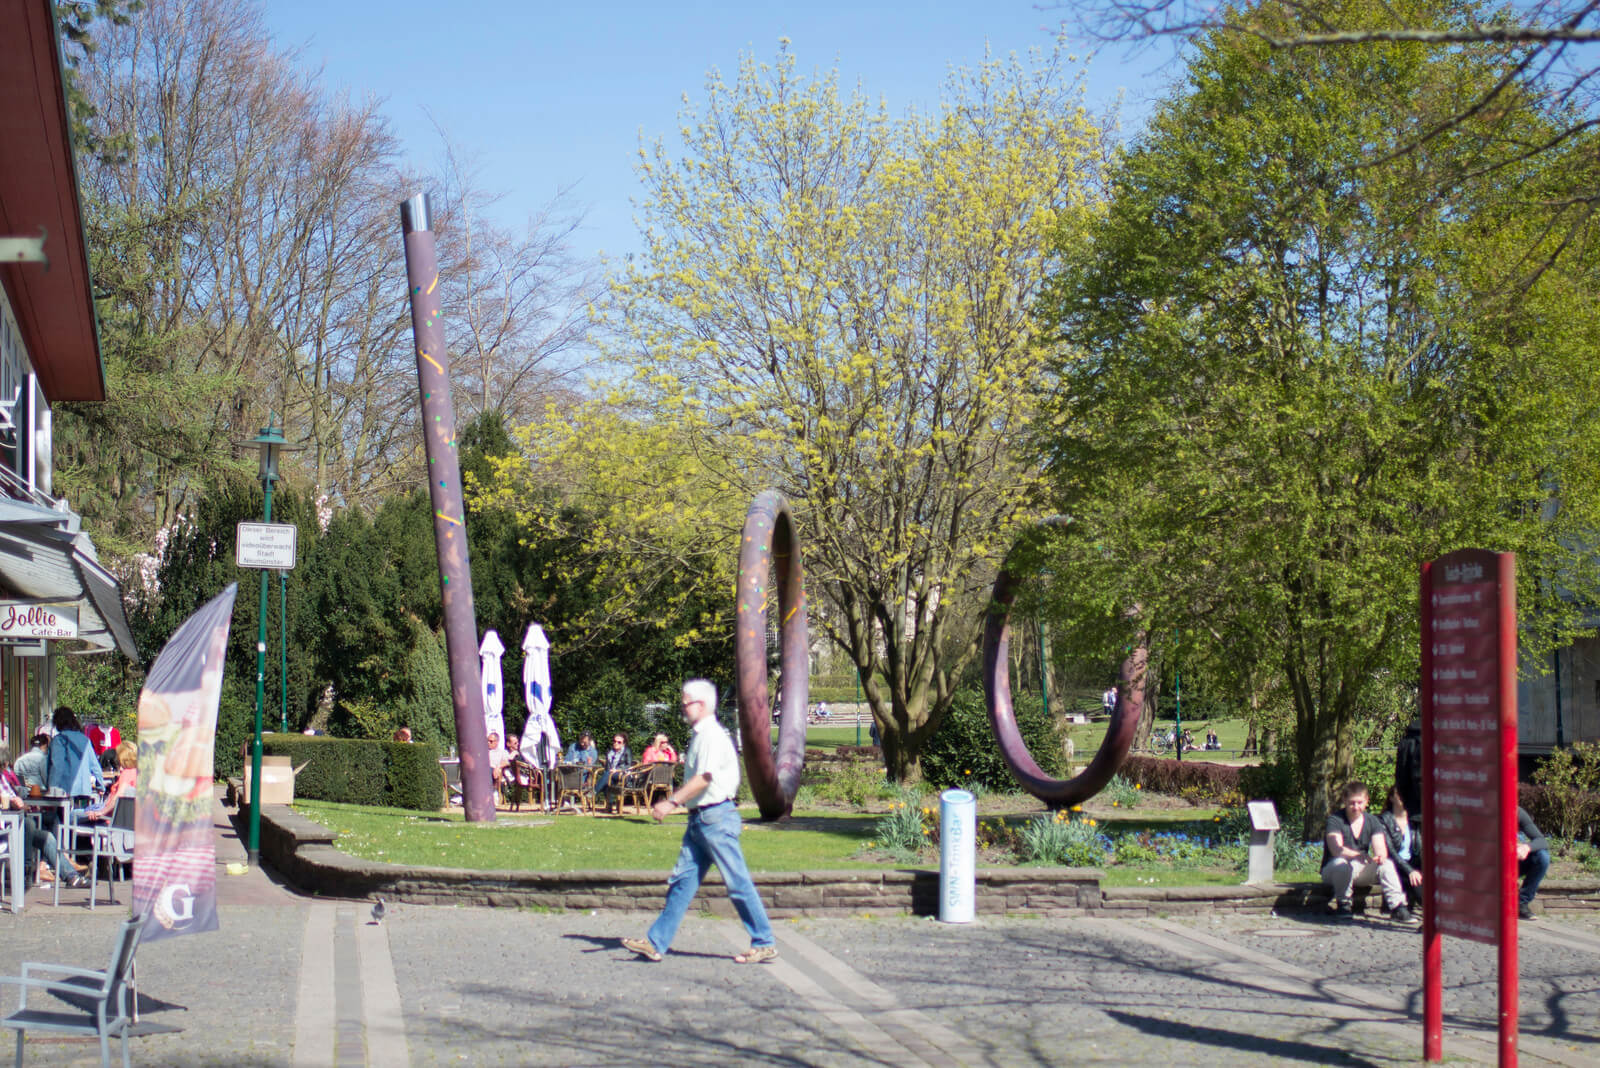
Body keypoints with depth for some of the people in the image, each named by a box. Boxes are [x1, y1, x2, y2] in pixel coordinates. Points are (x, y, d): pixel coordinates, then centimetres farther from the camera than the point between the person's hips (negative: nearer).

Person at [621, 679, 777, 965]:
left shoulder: (712, 735, -14)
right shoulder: (700, 735, 16)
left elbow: (703, 778, -23)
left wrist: (671, 802, -24)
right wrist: (672, 800, 24)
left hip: (716, 818, -10)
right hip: (700, 818, 10)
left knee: (738, 883, -3)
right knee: (683, 879, 8)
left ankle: (764, 944, 4)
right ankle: (656, 942, 8)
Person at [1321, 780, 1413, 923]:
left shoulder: (1372, 822, 4)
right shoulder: (1335, 820, -11)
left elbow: (1381, 849, -7)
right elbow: (1337, 850, -25)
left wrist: (1381, 856, -34)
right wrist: (1360, 855, -42)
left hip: (1359, 870, 4)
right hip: (1332, 871, -4)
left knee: (1387, 863, -21)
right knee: (1341, 863, -37)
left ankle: (1398, 907, -27)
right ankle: (1343, 905, -19)